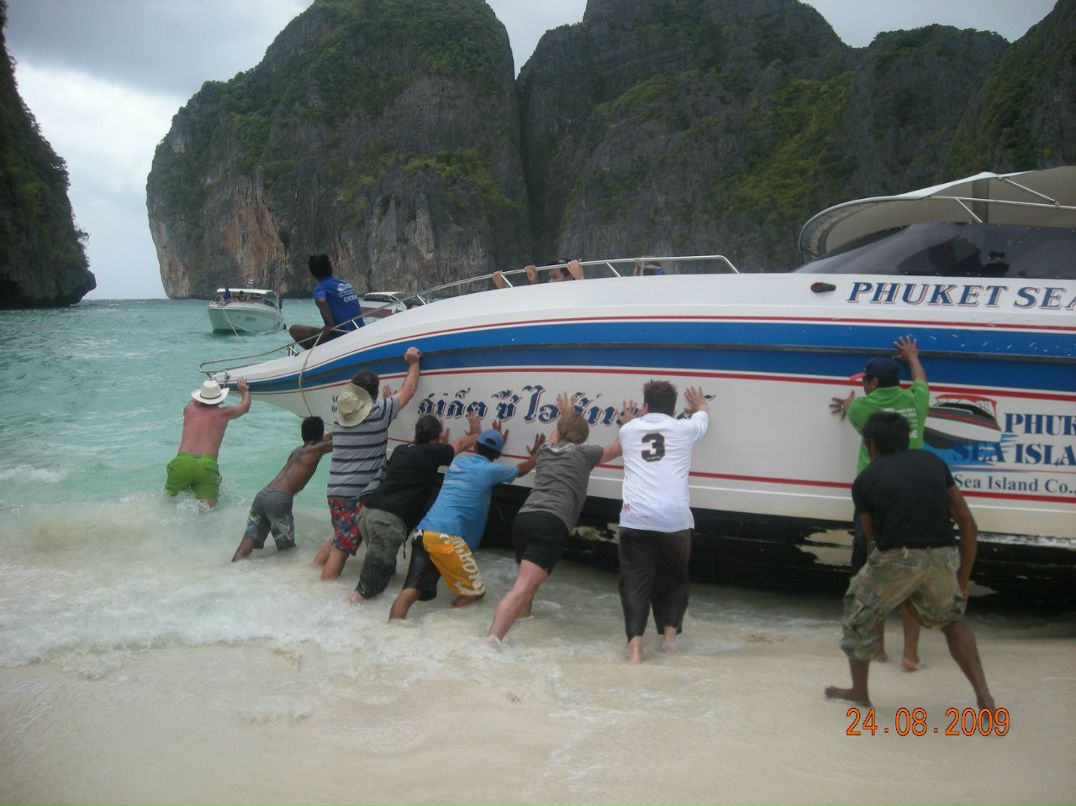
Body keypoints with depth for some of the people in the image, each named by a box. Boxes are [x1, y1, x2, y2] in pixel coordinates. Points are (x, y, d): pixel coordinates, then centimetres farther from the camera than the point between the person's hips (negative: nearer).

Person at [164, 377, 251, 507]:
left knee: (169, 496, 19)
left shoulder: (189, 409, 16)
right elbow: (245, 406, 33)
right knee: (208, 506, -4)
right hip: (207, 465, -2)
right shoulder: (223, 413, 11)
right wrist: (244, 390, 53)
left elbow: (193, 401, 45)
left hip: (182, 462, 2)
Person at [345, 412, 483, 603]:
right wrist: (476, 432, 36)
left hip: (367, 511, 7)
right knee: (381, 561, 2)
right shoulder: (431, 453, 1)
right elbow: (461, 444, 18)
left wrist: (440, 445, 41)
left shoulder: (401, 450, 18)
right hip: (388, 519, -7)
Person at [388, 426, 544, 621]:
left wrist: (496, 440, 61)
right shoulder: (491, 470, 6)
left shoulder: (458, 460, 22)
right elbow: (521, 469, 28)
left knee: (411, 591, -5)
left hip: (422, 533, 7)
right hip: (447, 538, -6)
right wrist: (535, 455, 47)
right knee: (475, 592, 6)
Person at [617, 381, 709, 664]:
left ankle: (635, 643, -13)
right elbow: (703, 414, 38)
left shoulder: (628, 429, 17)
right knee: (674, 578, 21)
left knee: (635, 581, 3)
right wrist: (699, 404, 60)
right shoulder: (683, 429, 14)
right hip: (675, 520, 0)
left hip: (636, 520, 0)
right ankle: (669, 634, 13)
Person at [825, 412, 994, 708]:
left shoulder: (864, 480, 9)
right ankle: (984, 697, 19)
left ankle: (859, 692, 38)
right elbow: (969, 525, 14)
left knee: (860, 616, 25)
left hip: (896, 560, -3)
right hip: (942, 558, 3)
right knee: (951, 620, 31)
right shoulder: (933, 462, 17)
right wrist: (962, 582, 21)